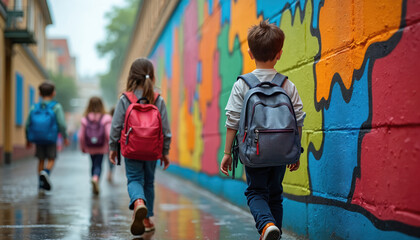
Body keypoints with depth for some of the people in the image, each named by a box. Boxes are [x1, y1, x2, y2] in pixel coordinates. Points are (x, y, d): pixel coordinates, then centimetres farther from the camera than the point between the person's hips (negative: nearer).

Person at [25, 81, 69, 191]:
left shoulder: (34, 107, 2)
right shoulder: (56, 107, -7)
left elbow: (27, 125, 4)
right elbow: (62, 124, -13)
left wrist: (28, 139, 17)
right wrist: (65, 137, 1)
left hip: (38, 140, 3)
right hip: (51, 138, -3)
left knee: (41, 160, 13)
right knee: (51, 159, 8)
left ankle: (42, 184, 13)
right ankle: (46, 172, -21)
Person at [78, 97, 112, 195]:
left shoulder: (85, 119, -4)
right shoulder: (105, 118, -9)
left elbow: (81, 136, -2)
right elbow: (109, 134, -11)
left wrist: (83, 147, 11)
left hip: (90, 148, 2)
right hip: (101, 147, -2)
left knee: (94, 164, 17)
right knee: (98, 165, 0)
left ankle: (95, 186, 20)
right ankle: (95, 178, -30)